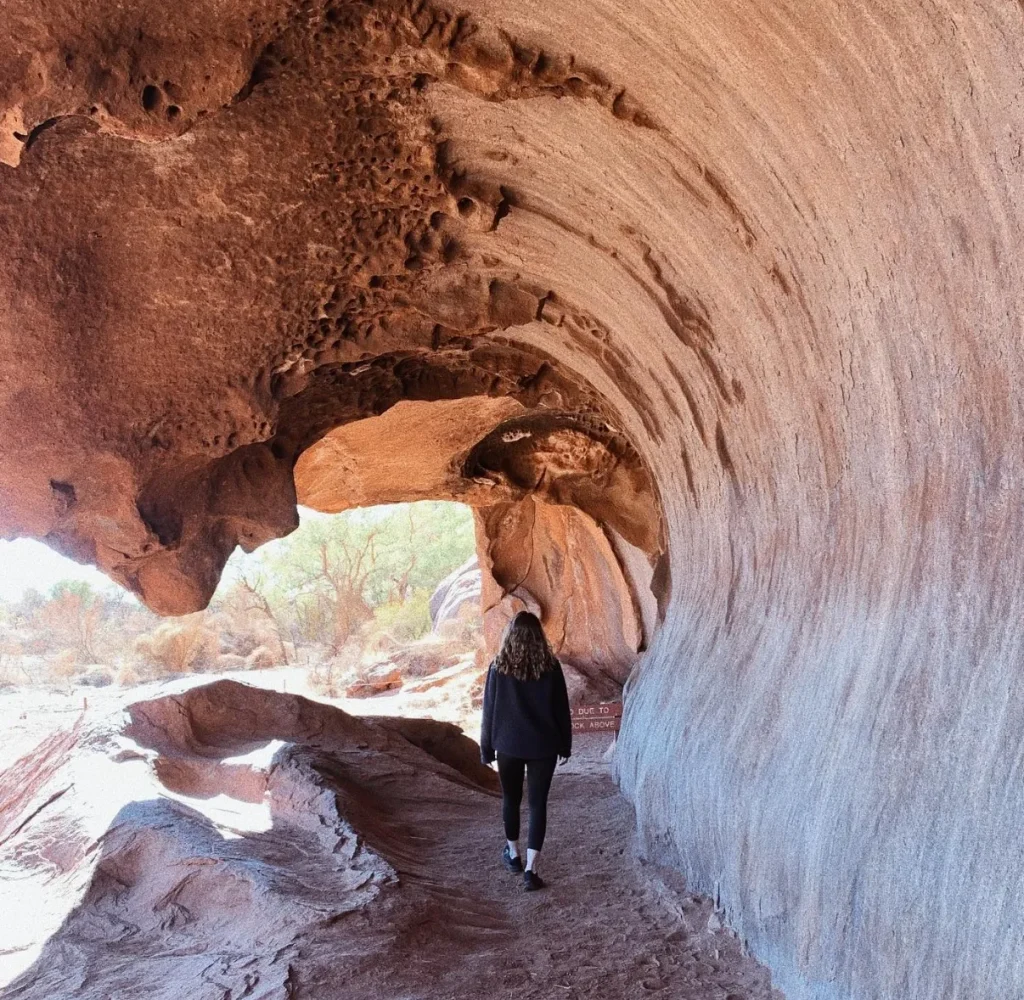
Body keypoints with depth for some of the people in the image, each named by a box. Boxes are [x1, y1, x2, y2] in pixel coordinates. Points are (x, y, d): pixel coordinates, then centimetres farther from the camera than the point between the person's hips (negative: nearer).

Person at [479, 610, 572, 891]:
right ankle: (530, 869, -1)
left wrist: (486, 747, 6)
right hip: (542, 746, 0)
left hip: (509, 745, 0)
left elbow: (489, 710, -4)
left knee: (511, 799, 19)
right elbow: (561, 709, 0)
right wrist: (565, 744, 11)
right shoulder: (550, 667, -7)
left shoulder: (499, 667, -8)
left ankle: (513, 855, 34)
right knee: (538, 804, 4)